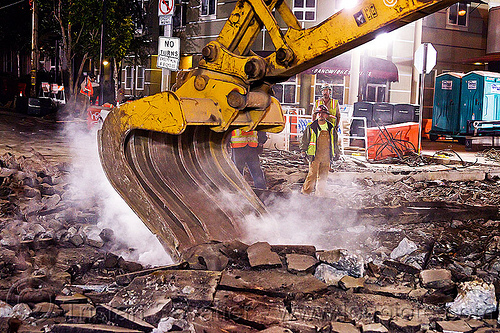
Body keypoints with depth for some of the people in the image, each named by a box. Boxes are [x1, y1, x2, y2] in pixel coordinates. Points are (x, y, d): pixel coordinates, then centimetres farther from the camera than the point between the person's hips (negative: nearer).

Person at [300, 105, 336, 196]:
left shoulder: (331, 127, 11)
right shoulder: (311, 127, 0)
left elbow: (333, 141, 21)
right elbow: (304, 139, 6)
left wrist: (332, 154, 20)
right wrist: (303, 150, -2)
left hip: (326, 156, 4)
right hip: (315, 155, -4)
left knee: (323, 176, 7)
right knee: (312, 174, -9)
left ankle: (320, 195, 17)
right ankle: (305, 192, 1)